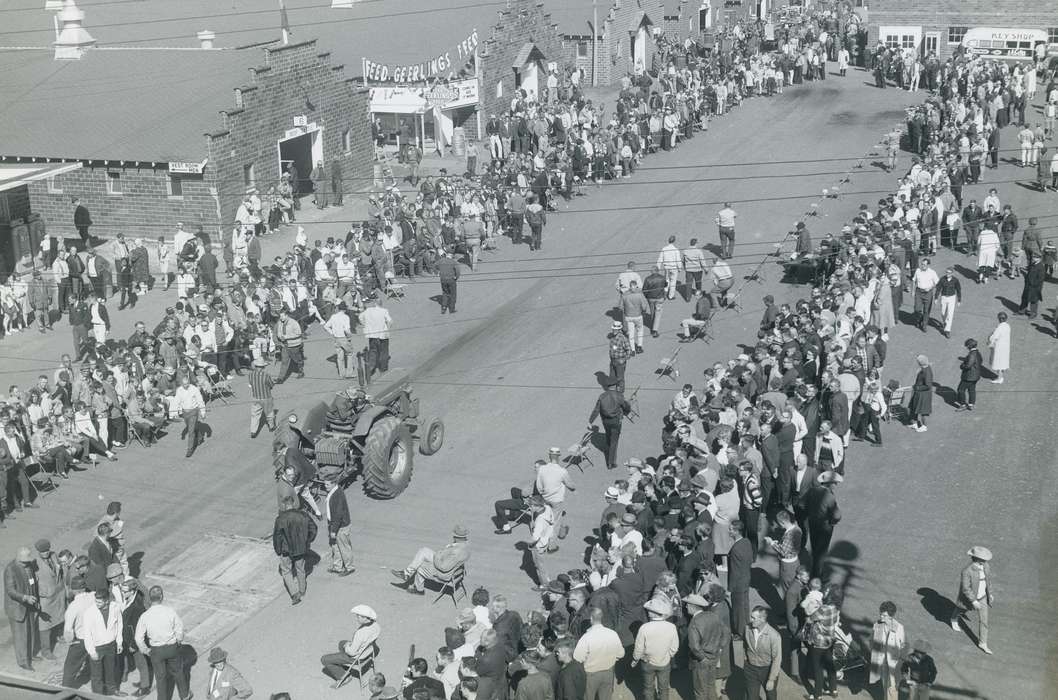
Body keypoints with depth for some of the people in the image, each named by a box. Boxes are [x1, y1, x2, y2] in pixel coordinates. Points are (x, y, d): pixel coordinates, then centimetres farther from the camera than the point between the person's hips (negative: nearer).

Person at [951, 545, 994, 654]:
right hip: (969, 597, -4)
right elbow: (966, 589, -29)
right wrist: (973, 601, -29)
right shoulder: (967, 571, -37)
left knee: (984, 620, 9)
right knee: (962, 610, 27)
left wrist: (990, 593, 11)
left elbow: (988, 579, 2)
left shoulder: (987, 566, -17)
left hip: (982, 597, 4)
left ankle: (982, 643, 24)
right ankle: (954, 619, 62)